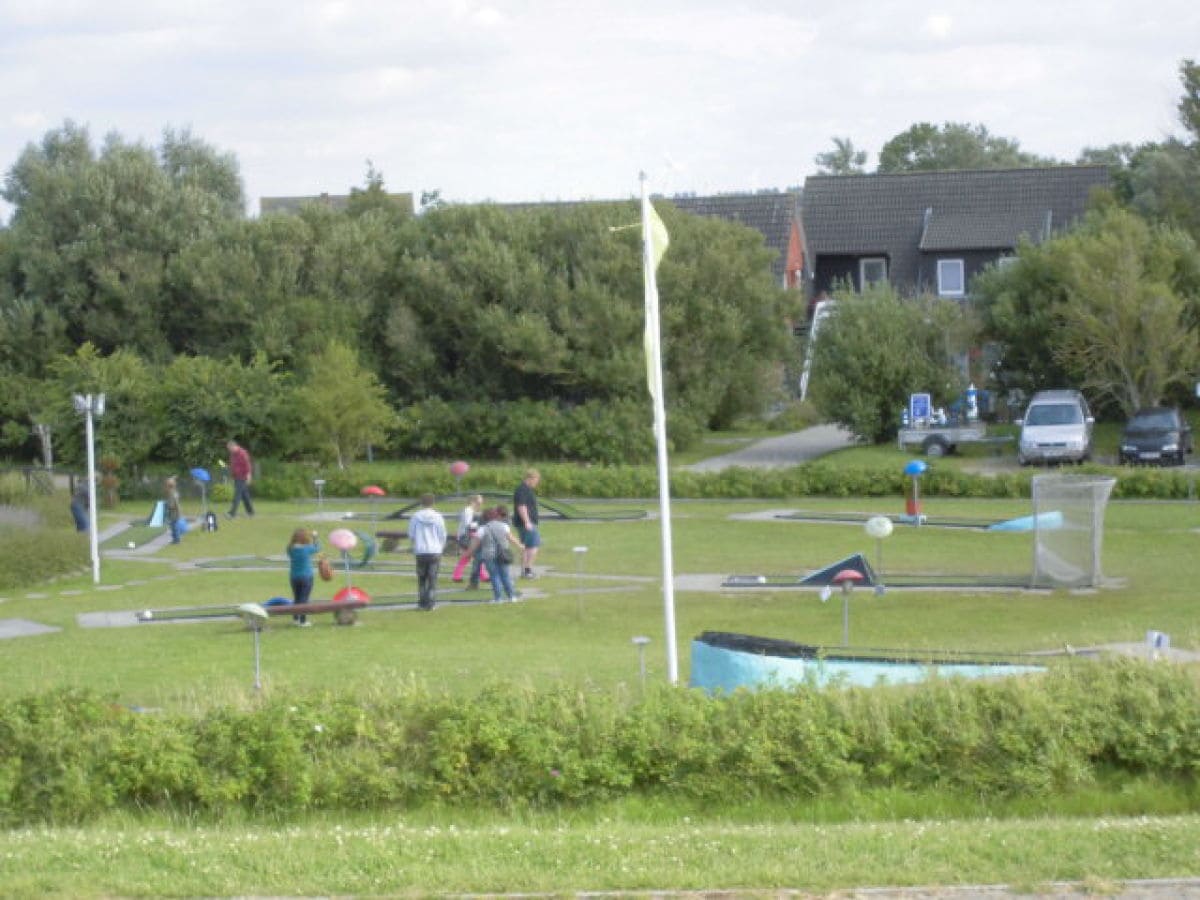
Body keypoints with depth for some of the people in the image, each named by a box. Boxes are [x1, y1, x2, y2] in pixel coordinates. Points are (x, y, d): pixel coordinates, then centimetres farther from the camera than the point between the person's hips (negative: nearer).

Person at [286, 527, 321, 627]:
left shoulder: (291, 549, -5)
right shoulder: (307, 549, -15)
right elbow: (317, 548, 4)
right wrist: (315, 538, 18)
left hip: (294, 577, 5)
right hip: (306, 577, -5)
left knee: (296, 598, 17)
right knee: (304, 599, 1)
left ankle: (295, 619, 24)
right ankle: (303, 621, 2)